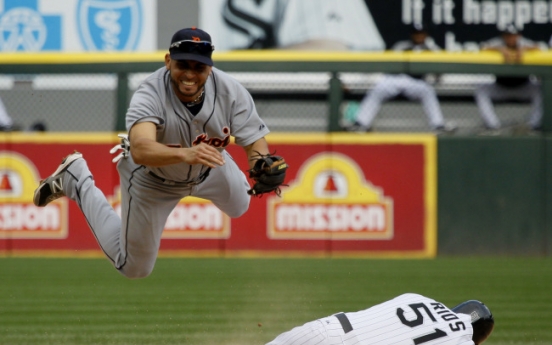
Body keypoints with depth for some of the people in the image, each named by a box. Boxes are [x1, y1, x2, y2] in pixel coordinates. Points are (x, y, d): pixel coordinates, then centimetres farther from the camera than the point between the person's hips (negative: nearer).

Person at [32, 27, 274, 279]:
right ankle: (76, 179, 22)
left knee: (239, 206, 32)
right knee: (133, 268, 11)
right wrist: (184, 154, -78)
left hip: (208, 170, 4)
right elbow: (140, 150, -59)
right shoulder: (150, 95, -41)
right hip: (151, 179, -4)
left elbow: (256, 145, -30)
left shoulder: (230, 91, -31)